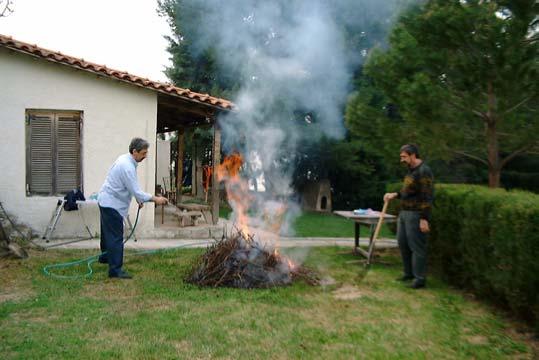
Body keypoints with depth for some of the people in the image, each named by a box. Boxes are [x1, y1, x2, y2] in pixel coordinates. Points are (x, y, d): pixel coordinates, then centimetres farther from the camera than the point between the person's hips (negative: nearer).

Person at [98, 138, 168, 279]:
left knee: (108, 232, 26)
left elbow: (131, 186, 16)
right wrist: (155, 199, -21)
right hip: (112, 204, -10)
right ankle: (115, 270, -4)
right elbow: (136, 191, -27)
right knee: (116, 237, -7)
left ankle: (105, 256, 45)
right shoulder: (127, 167, -27)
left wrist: (138, 198, 11)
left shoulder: (125, 159, 5)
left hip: (106, 201, 10)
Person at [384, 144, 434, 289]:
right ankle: (409, 272, 27)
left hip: (415, 215, -10)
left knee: (416, 246, -3)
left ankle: (420, 278, 6)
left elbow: (427, 196, -19)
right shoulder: (411, 170, 14)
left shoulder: (424, 171, -15)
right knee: (403, 243, 15)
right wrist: (395, 195, 10)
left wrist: (424, 219, -22)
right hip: (404, 213, 10)